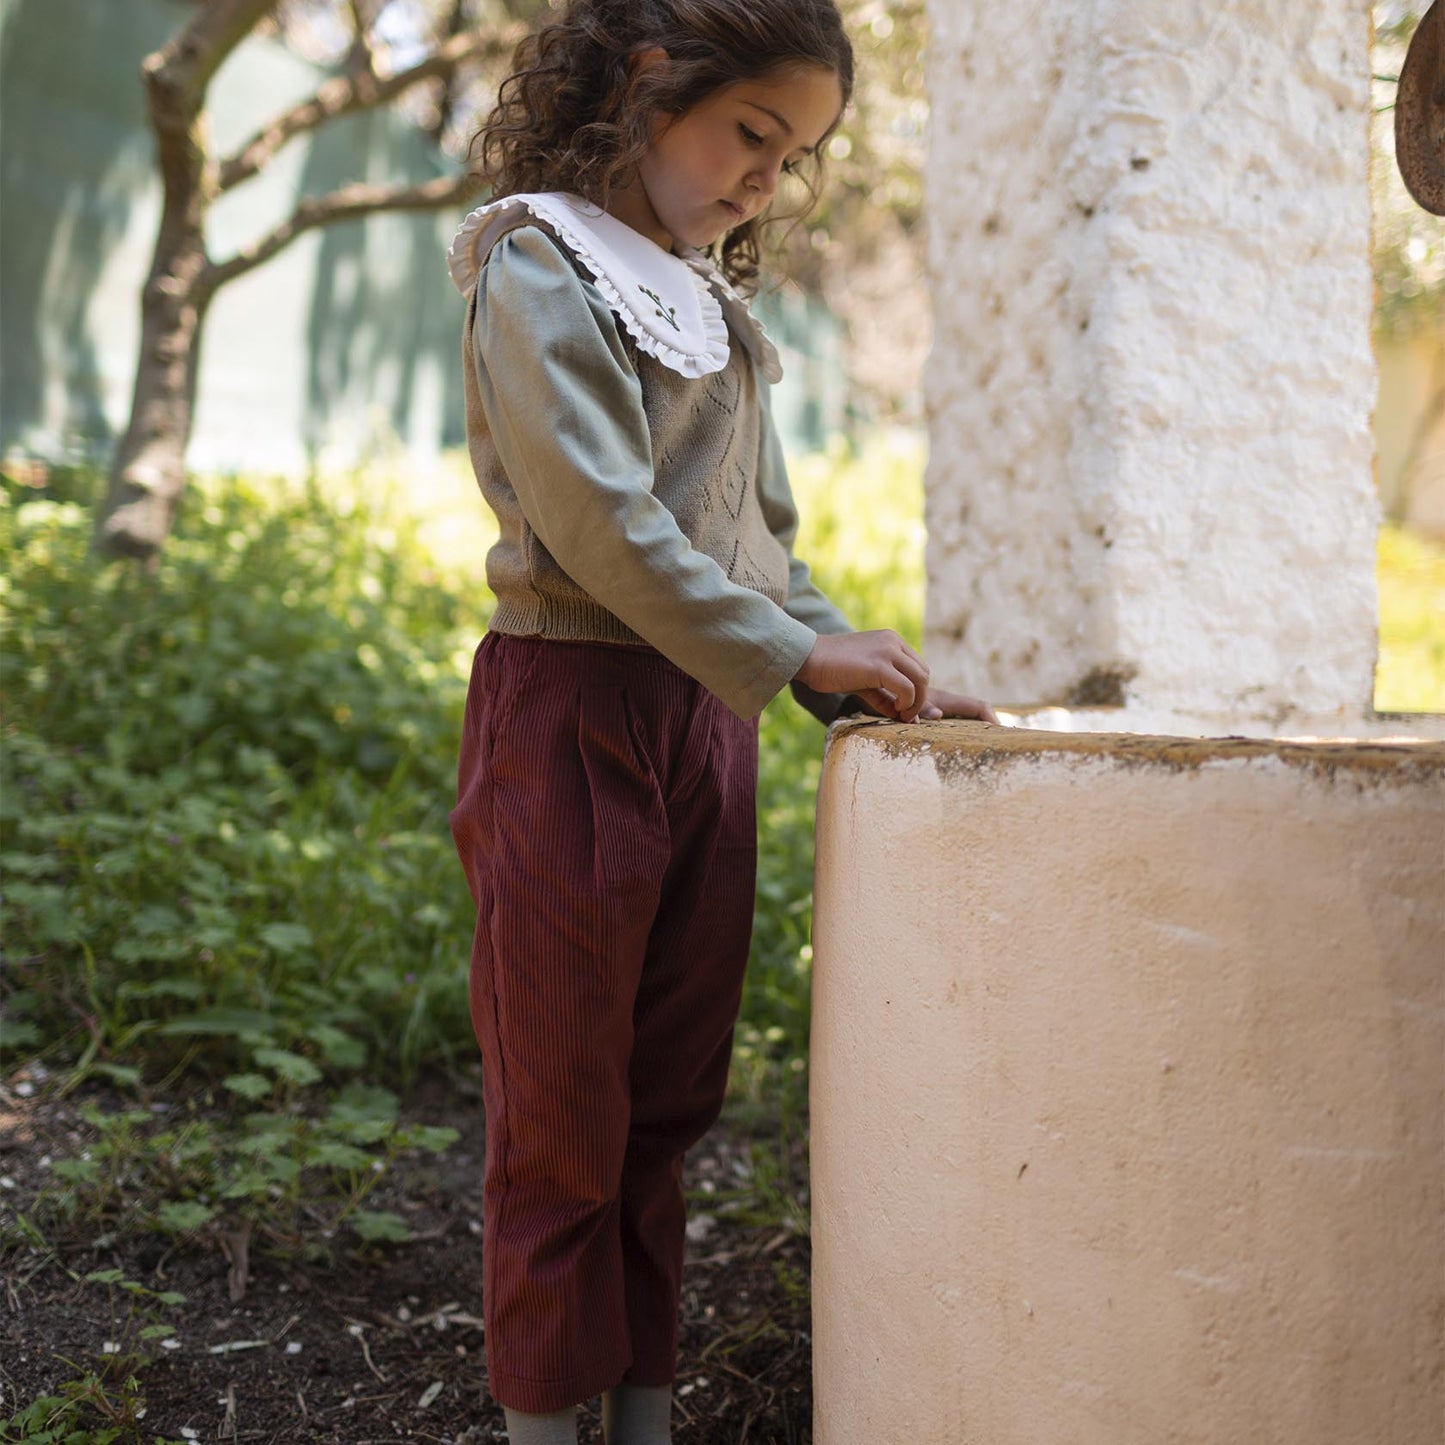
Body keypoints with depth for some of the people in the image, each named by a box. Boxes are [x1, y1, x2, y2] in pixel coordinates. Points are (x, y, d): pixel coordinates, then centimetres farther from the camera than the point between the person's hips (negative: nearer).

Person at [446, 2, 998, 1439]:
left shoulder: (706, 300, 18)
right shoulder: (540, 260, -6)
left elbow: (760, 534, 18)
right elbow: (597, 519, -17)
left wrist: (870, 683, 7)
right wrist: (795, 650, -18)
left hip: (703, 719, 8)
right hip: (573, 715, -7)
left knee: (668, 1105, 12)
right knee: (564, 1117, 3)